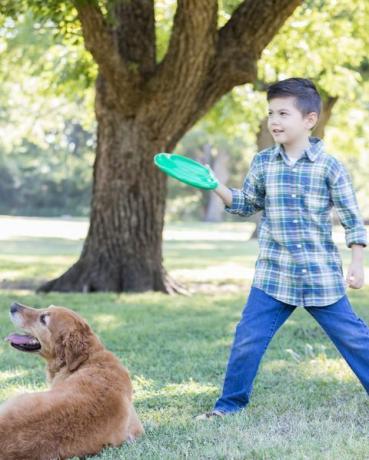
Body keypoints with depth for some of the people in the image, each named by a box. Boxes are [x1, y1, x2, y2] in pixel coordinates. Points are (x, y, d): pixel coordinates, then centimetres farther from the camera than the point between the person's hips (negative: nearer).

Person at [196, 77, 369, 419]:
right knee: (247, 339, -1)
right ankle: (230, 403, 15)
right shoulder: (263, 163, 4)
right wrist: (216, 187, 1)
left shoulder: (329, 166, -5)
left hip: (322, 275, -2)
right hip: (273, 275, 2)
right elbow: (246, 205, 16)